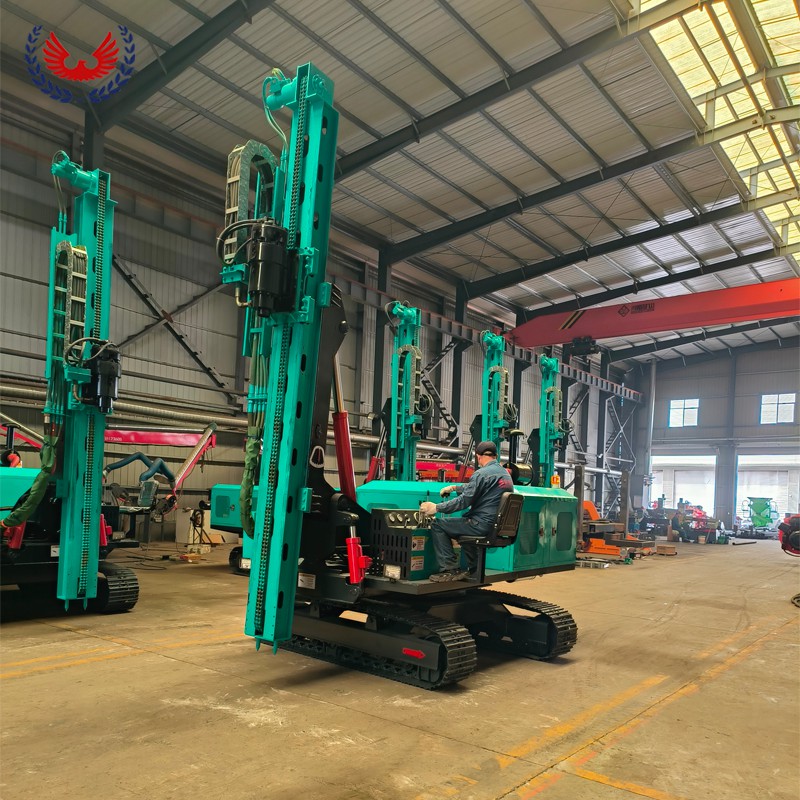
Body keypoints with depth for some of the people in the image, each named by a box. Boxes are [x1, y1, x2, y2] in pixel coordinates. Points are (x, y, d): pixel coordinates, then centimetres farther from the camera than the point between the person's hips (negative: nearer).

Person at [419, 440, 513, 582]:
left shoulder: (482, 473, -13)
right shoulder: (506, 473, 16)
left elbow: (464, 500, -16)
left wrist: (436, 507, -10)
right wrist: (454, 488, 34)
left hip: (483, 524, -9)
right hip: (500, 526, 9)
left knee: (438, 525, -1)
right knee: (463, 526, 35)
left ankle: (450, 569, -4)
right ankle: (474, 568, 30)